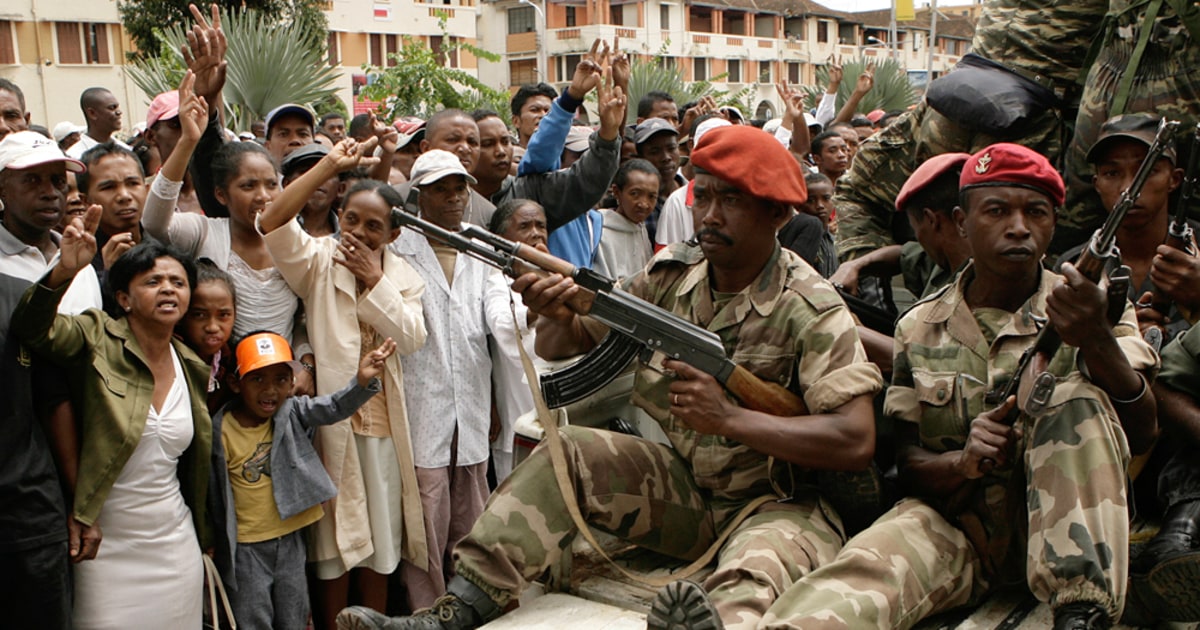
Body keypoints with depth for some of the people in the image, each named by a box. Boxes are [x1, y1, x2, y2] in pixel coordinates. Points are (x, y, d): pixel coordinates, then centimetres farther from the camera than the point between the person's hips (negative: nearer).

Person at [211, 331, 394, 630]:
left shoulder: (293, 413, -5)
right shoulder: (221, 429, -13)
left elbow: (333, 407, -20)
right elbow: (214, 492, -7)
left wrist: (362, 382, -40)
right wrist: (216, 545, -2)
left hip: (290, 538, 3)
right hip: (246, 546, -3)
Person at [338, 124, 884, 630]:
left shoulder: (812, 311, -15)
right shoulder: (670, 276, 0)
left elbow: (856, 441, -23)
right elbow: (560, 345, 3)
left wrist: (729, 417, -31)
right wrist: (555, 314, -23)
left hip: (777, 502, -5)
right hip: (683, 486, 6)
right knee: (566, 452, -10)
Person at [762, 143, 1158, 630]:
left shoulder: (1092, 308, 2)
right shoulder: (921, 328, 7)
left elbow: (1141, 436, -13)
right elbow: (908, 463, 6)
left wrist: (1098, 342, -34)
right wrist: (964, 461, -19)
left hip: (1065, 529, 1)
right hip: (955, 523, 0)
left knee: (1078, 394, -27)